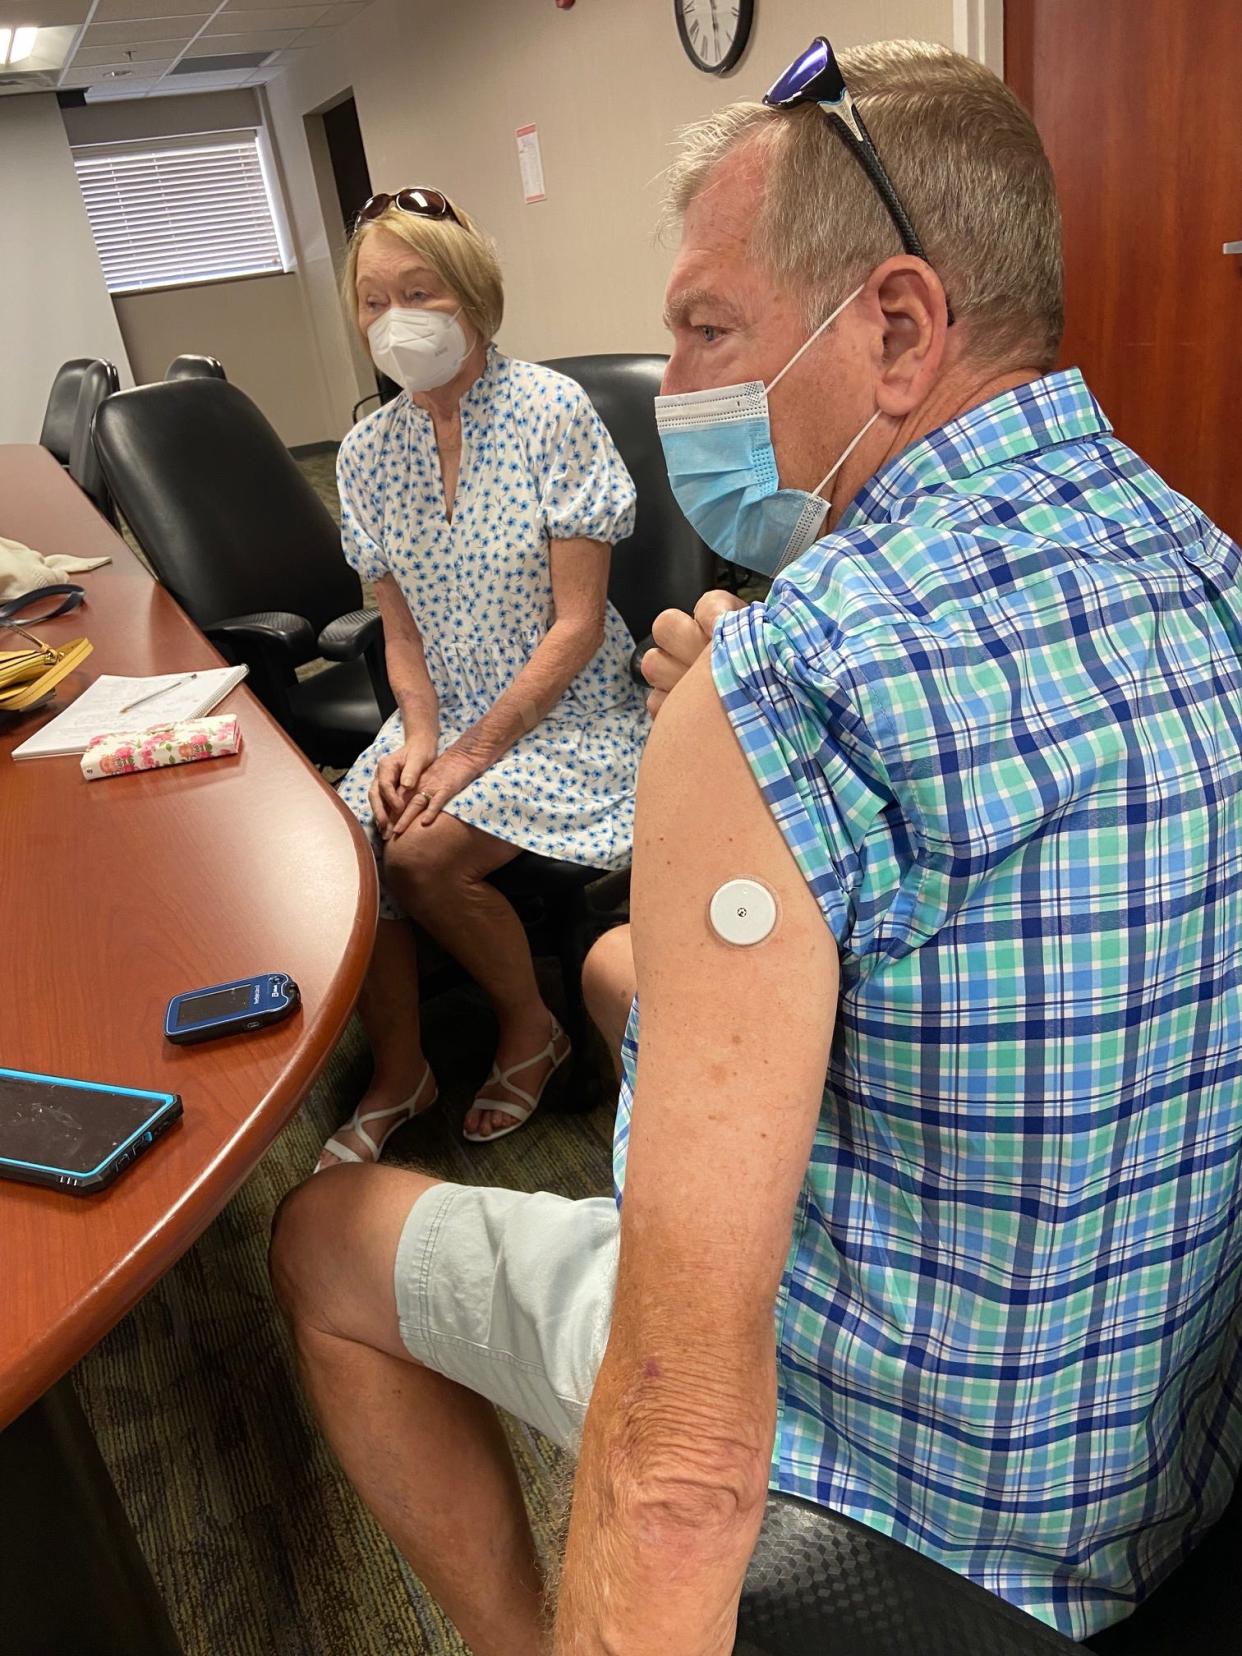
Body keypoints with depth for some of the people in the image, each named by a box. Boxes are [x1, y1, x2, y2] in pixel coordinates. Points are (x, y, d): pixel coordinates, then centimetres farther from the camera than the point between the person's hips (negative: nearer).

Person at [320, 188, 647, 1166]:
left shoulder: (551, 412, -13)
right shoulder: (367, 451, 4)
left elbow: (577, 624, -15)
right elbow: (402, 627, 9)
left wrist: (474, 753, -17)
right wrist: (419, 733, -10)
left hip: (567, 712, -5)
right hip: (450, 711, 5)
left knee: (424, 852, -25)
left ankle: (532, 1033, 5)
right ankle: (398, 1075, 5)